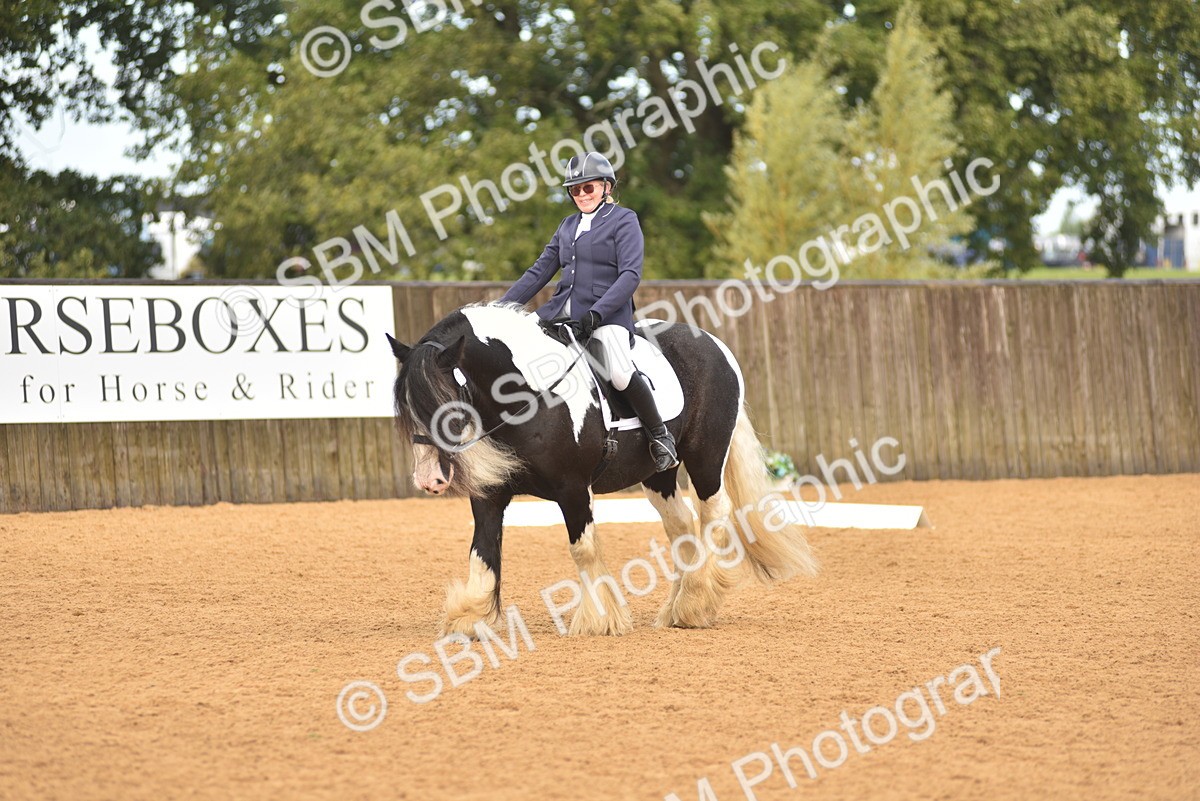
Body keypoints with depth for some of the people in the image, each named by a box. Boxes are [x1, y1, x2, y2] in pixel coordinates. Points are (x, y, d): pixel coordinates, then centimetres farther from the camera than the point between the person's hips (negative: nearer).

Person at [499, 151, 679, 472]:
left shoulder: (623, 220, 0)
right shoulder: (569, 225, 19)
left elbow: (630, 274, -12)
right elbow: (539, 272, 19)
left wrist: (596, 313, -24)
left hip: (608, 311, -7)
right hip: (563, 309, 7)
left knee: (621, 374, -30)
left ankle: (661, 437, -12)